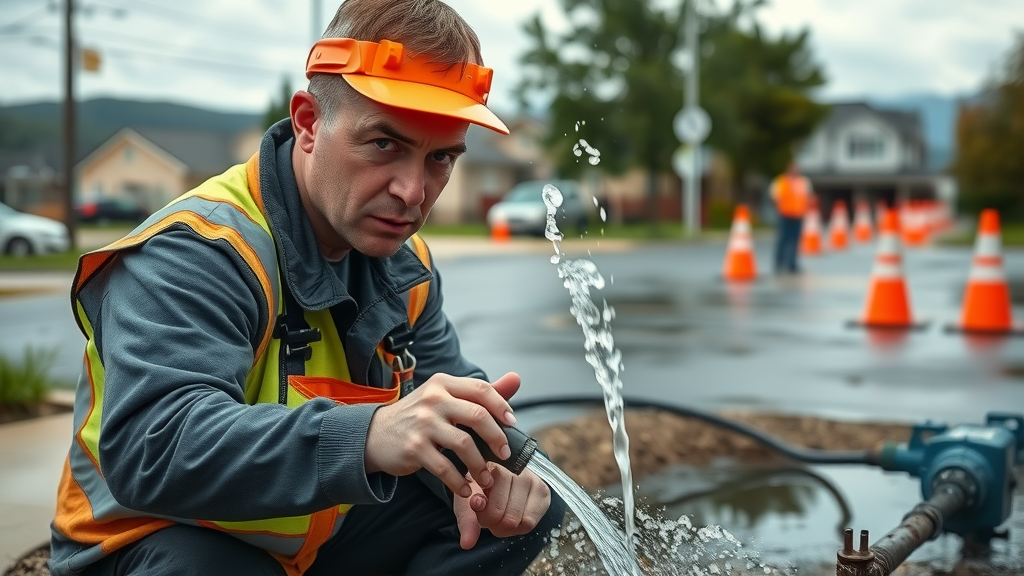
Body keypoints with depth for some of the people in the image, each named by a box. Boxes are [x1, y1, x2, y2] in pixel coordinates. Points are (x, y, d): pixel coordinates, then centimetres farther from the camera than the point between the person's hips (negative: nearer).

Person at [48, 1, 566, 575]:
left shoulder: (406, 264, -1)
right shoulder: (192, 254, -27)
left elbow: (450, 393, 3)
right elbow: (148, 449, -41)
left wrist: (483, 467, -24)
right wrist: (366, 437, -56)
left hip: (324, 527, 7)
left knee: (527, 505, -2)